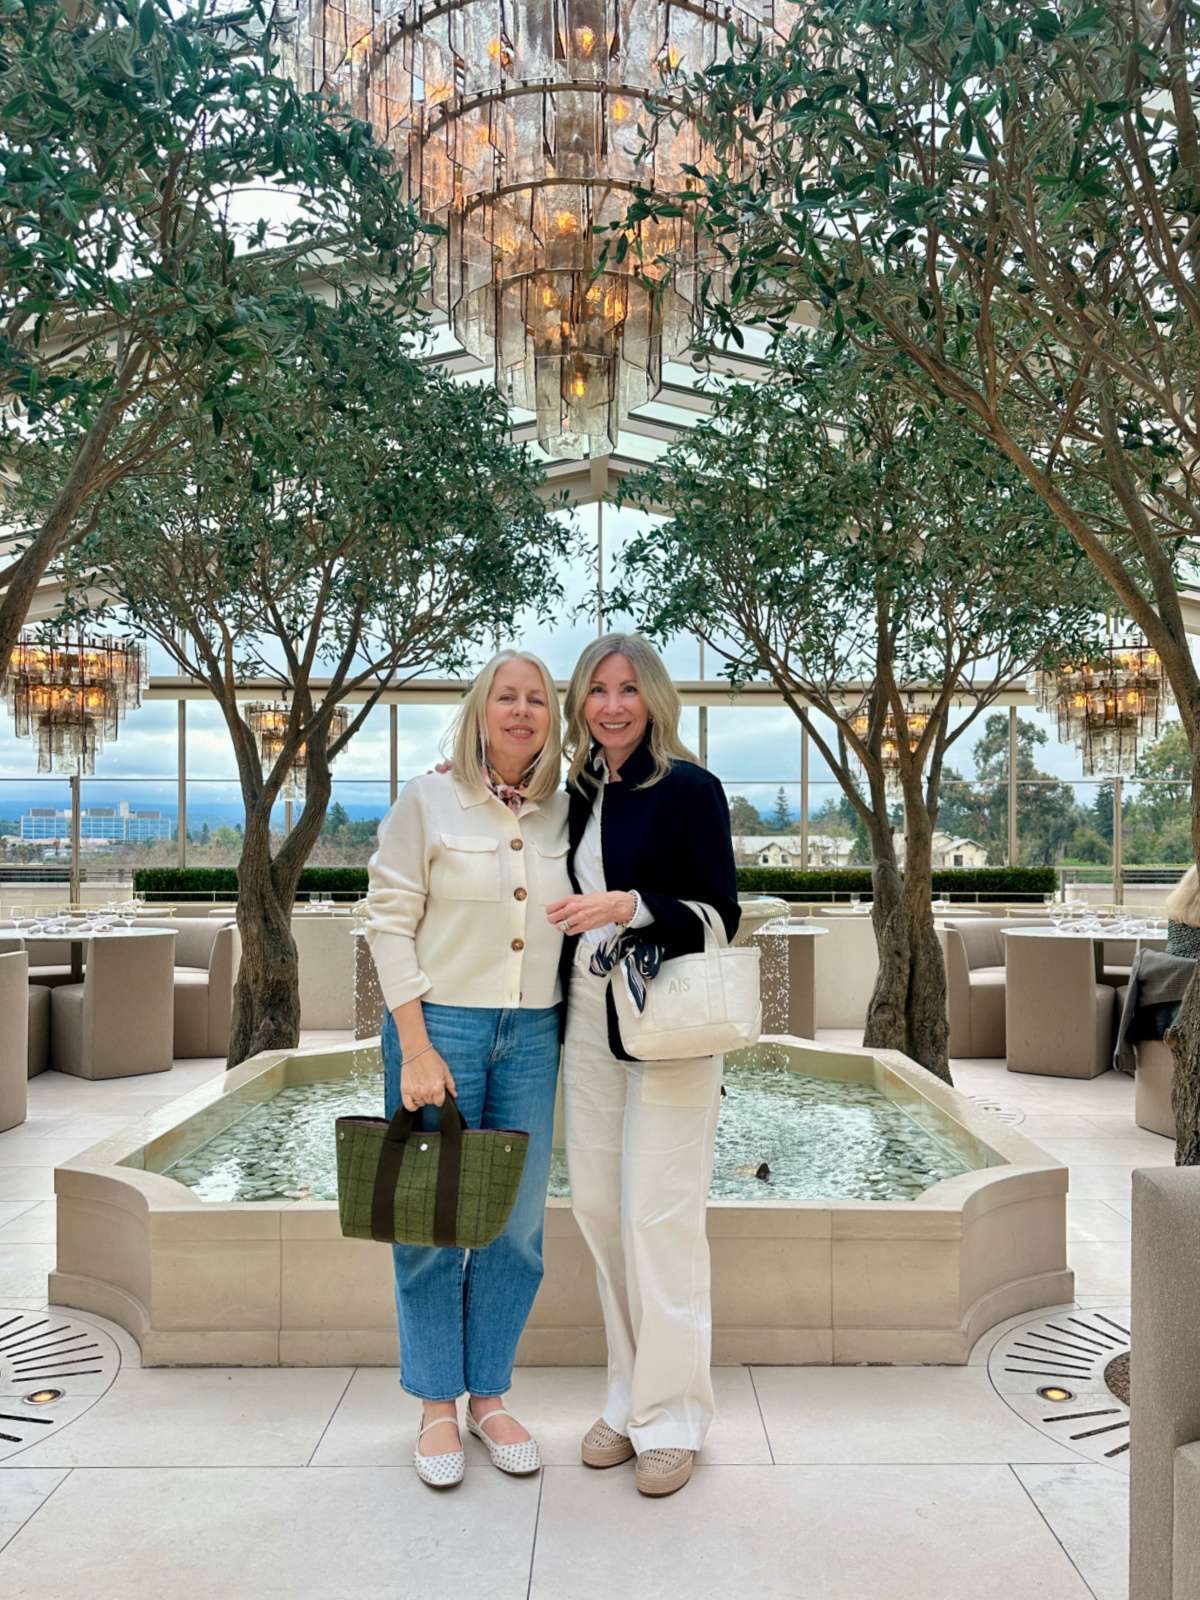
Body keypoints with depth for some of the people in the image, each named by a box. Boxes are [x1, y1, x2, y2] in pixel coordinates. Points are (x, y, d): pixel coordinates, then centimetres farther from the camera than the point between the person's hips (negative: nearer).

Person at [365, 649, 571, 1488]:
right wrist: (415, 1048, -14)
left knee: (517, 1225, 9)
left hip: (534, 1036, 4)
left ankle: (489, 1396, 27)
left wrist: (573, 1036, 7)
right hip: (440, 1024, -3)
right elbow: (389, 923, -8)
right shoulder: (426, 802, -5)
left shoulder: (563, 813, 6)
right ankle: (437, 1407, 24)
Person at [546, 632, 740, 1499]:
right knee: (600, 1208, 11)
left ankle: (672, 1417, 14)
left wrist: (631, 906, -25)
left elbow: (720, 914, -10)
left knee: (658, 1216, -3)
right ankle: (630, 1398, 27)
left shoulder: (690, 789, -8)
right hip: (587, 1025, 7)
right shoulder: (582, 792, 11)